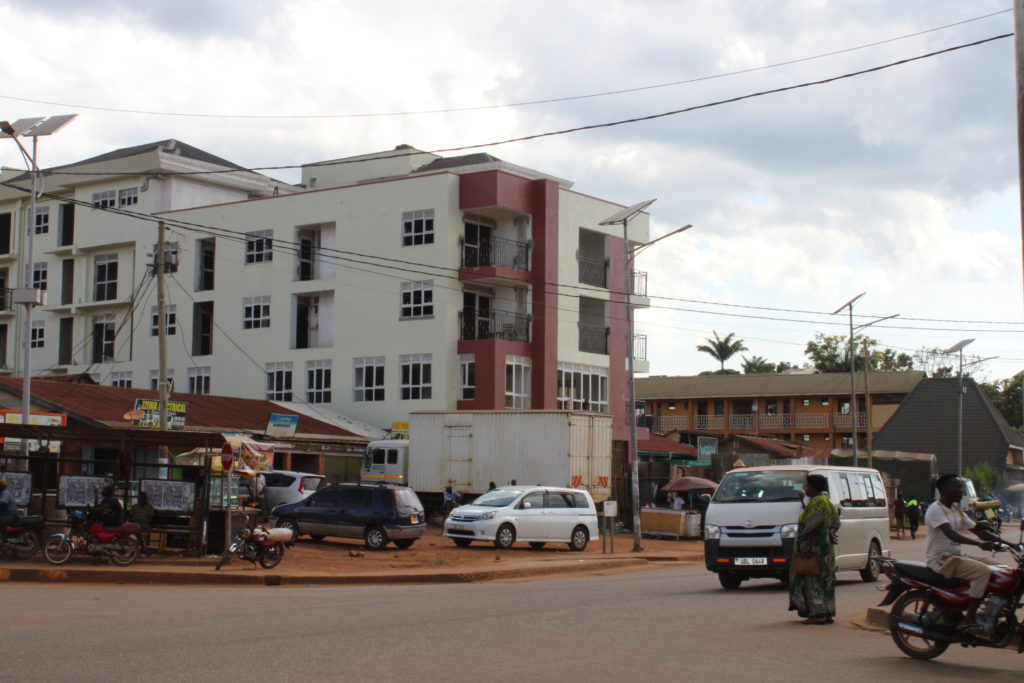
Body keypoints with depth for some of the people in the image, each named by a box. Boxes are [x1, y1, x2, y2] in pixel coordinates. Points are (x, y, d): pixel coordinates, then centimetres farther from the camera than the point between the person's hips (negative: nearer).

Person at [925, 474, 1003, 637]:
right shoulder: (936, 509, -13)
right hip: (941, 559, -9)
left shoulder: (957, 511, 17)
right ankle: (969, 620, -25)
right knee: (983, 571, -26)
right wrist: (979, 543, -38)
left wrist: (1000, 540, -1)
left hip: (956, 556, 9)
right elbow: (951, 534, -27)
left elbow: (977, 530, 15)